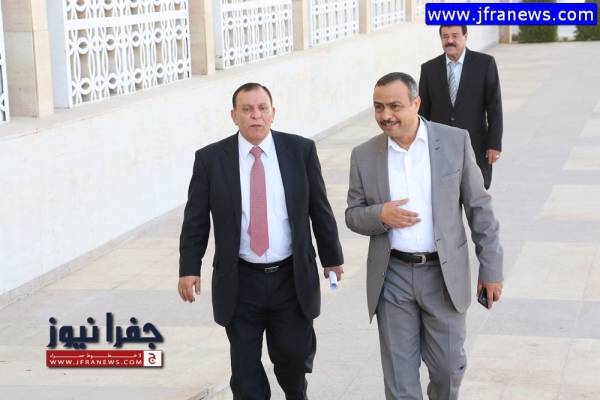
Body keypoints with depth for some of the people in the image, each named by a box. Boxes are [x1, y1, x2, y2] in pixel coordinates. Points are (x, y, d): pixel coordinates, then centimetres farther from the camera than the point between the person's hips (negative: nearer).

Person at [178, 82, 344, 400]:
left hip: (292, 278, 0)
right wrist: (189, 269, -2)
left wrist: (332, 257, 11)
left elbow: (320, 209, 5)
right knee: (246, 371, 6)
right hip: (239, 282, 0)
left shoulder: (301, 150, -2)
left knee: (295, 355, 10)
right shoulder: (211, 159, -4)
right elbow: (195, 220, 2)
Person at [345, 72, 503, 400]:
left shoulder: (455, 141, -5)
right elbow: (353, 215, 6)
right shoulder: (364, 156, -1)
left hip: (444, 274, -1)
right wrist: (379, 215, -17)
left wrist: (491, 268, -1)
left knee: (448, 366, 10)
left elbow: (479, 207, -1)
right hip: (392, 277, 1)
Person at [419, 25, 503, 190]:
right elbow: (423, 111, 8)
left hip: (475, 147, -1)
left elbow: (494, 106, -2)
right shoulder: (429, 69, 5)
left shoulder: (485, 63, -1)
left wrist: (494, 144, -7)